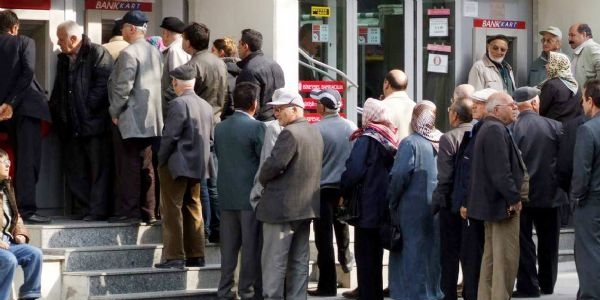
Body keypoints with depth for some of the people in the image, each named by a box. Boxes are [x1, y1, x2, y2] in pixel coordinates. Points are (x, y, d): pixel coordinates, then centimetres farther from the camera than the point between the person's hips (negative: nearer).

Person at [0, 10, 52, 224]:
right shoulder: (24, 42, 1)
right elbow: (27, 72, -13)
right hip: (26, 105, -5)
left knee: (20, 158, 15)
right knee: (29, 158, -6)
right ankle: (26, 208, -13)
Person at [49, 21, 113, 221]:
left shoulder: (98, 54, -7)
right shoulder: (63, 59, 17)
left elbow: (103, 85, -15)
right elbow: (58, 89, 23)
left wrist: (88, 108, -16)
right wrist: (55, 111, 11)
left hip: (94, 124, -8)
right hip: (71, 127, 8)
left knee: (98, 169, -3)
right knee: (75, 170, 8)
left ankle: (98, 210, -2)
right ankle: (85, 208, 13)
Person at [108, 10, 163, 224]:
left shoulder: (129, 53, -14)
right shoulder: (155, 52, 10)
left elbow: (123, 87, -17)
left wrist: (114, 112, -7)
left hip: (129, 118, -8)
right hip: (150, 118, 8)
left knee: (129, 166, -4)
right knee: (146, 166, 9)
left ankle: (130, 210, -4)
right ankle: (148, 212, 11)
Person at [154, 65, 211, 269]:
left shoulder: (178, 104, -15)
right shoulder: (206, 106, 9)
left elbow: (169, 136, -18)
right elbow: (209, 136, 12)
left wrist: (161, 161, -8)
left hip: (176, 166, -8)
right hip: (197, 167, 8)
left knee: (172, 210, -2)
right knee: (193, 209, 14)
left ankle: (174, 257, -4)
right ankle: (196, 256, 16)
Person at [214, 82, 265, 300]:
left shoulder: (220, 128, 6)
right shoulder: (257, 127, -12)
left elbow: (219, 156, 11)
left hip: (226, 196, 5)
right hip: (250, 195, -5)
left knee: (228, 247, 10)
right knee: (251, 246, 2)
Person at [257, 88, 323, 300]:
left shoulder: (290, 133, -17)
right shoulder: (315, 133, 12)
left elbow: (275, 164, -24)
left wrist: (262, 180, -4)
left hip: (282, 207, -9)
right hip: (306, 206, 9)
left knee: (274, 261, -4)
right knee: (299, 260, 11)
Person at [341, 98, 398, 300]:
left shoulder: (366, 140, -13)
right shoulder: (390, 139, 8)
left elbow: (354, 171, -19)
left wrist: (344, 192, -4)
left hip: (367, 208, -7)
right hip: (385, 208, 7)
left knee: (365, 259, -3)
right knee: (376, 258, 16)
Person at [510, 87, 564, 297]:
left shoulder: (511, 129, -14)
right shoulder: (555, 127, -8)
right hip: (550, 193, 2)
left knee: (524, 241, 6)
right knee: (548, 241, 15)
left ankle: (528, 285, 3)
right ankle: (547, 284, 22)